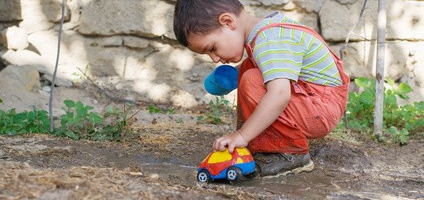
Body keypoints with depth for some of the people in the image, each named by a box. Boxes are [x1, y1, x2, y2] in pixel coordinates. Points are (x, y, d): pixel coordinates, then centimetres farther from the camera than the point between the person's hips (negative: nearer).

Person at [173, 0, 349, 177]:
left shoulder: (269, 41, -24)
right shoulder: (269, 25, 6)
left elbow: (279, 95, -37)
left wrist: (242, 135, -35)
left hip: (324, 109, -10)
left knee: (252, 82, -26)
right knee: (247, 67, 17)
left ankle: (293, 154, -15)